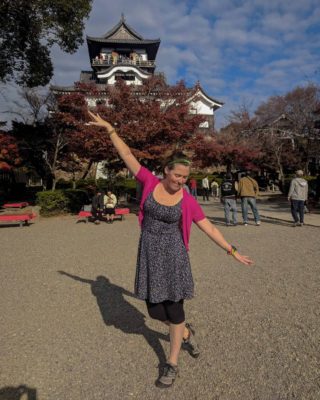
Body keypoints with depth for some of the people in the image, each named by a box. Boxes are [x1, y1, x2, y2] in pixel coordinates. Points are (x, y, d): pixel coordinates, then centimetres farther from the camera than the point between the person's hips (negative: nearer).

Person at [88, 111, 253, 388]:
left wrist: (232, 252, -2)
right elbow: (127, 155, 0)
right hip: (149, 254, 3)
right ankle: (186, 334, 43)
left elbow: (209, 227, -3)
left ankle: (173, 363, 30)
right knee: (155, 310, 11)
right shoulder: (150, 182, -5)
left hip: (172, 254, -2)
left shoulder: (187, 200, -9)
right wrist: (109, 128, 2)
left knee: (174, 309, 6)